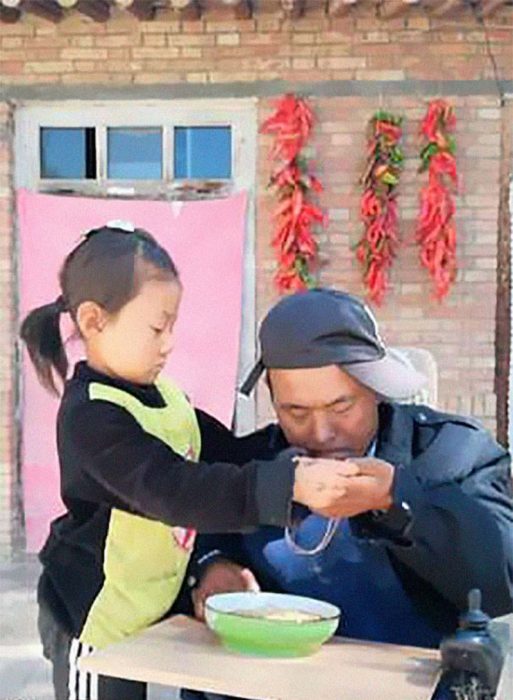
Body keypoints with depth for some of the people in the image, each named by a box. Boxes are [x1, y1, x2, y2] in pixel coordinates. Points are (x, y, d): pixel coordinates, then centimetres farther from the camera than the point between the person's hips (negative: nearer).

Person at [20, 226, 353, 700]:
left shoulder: (160, 395, 4)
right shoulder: (91, 416, -24)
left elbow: (226, 451, 14)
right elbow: (178, 492, -34)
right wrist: (288, 484, -41)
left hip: (143, 612, 9)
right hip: (93, 620, -9)